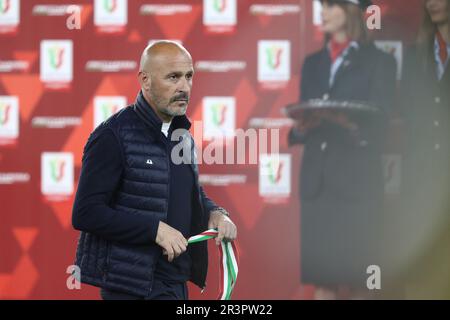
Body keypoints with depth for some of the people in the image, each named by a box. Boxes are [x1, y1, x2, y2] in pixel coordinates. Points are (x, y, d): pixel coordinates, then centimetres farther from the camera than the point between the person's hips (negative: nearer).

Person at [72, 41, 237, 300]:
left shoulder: (183, 136, 13)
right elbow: (86, 213, -19)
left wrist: (214, 213, 3)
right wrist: (155, 229, -22)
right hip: (133, 286, -8)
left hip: (176, 282, 8)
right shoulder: (113, 136, -13)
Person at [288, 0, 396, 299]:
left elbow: (378, 127, -5)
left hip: (356, 181, -4)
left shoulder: (379, 62, 2)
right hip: (316, 181, 4)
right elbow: (302, 121, 15)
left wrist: (351, 126, -24)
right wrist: (301, 128, -8)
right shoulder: (314, 63, 17)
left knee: (355, 279, -4)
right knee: (321, 276, 2)